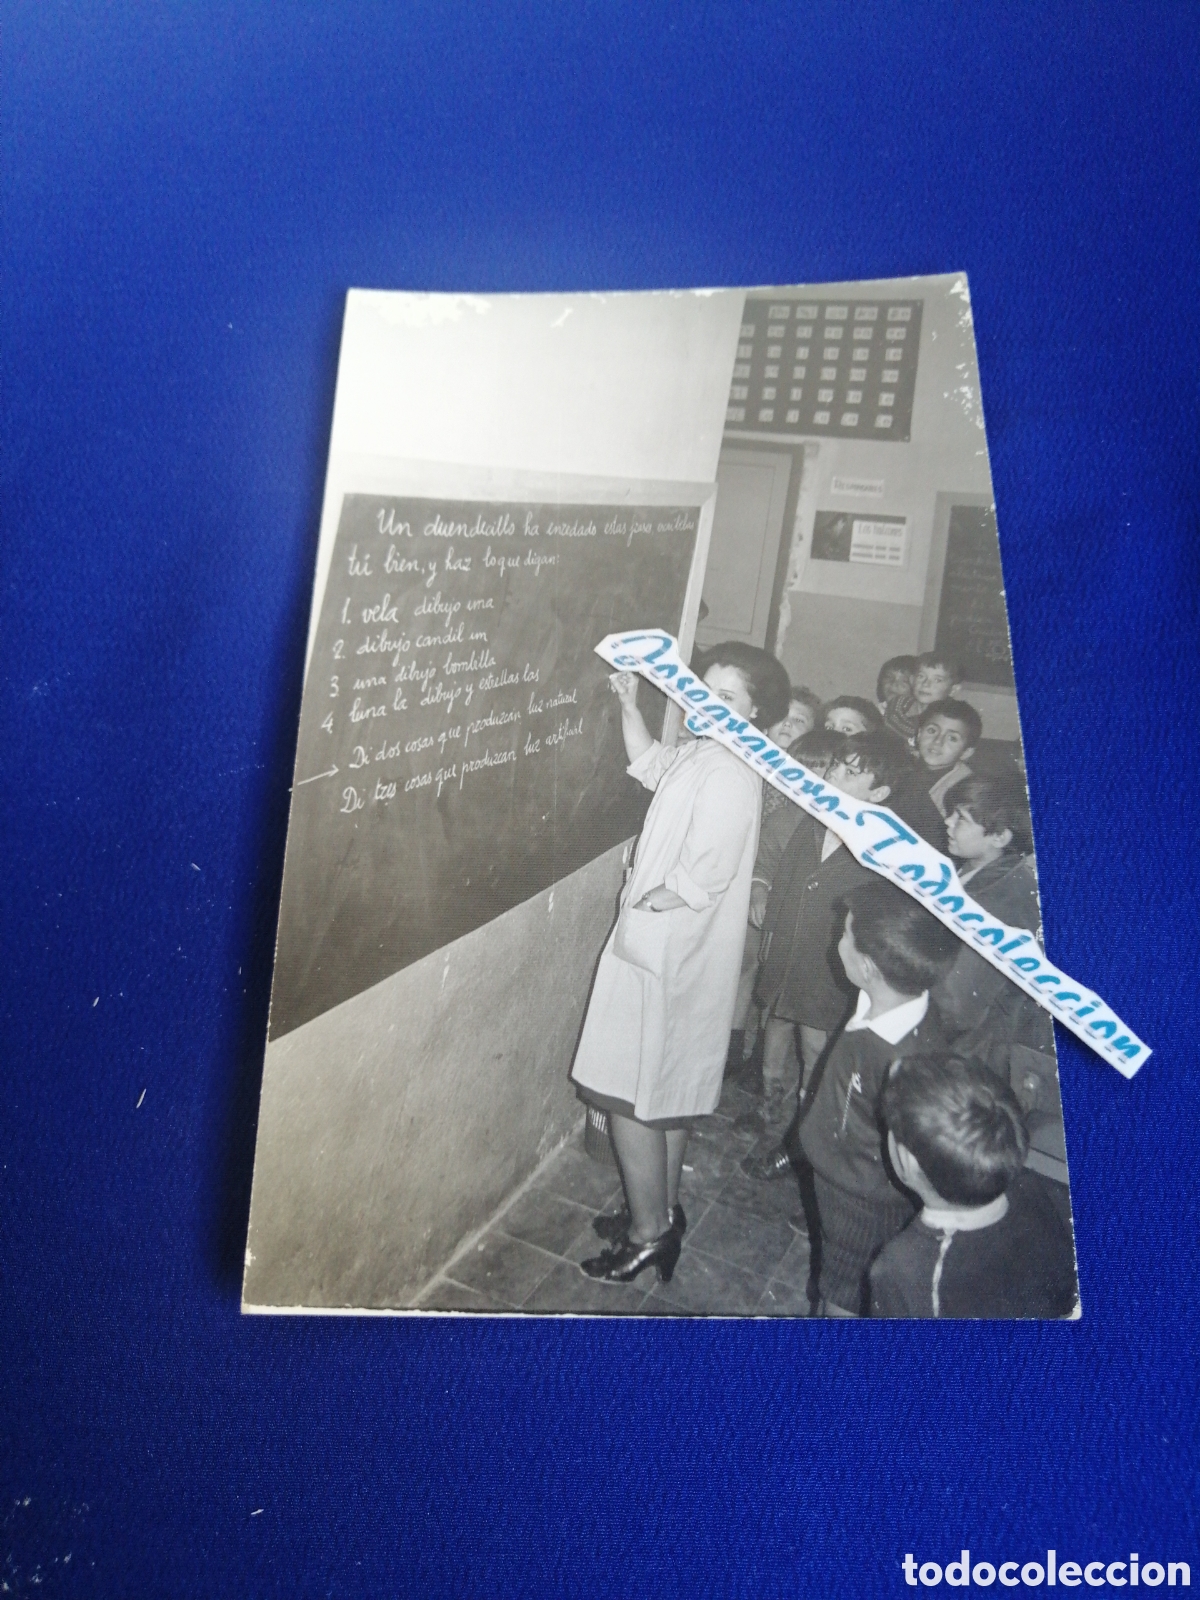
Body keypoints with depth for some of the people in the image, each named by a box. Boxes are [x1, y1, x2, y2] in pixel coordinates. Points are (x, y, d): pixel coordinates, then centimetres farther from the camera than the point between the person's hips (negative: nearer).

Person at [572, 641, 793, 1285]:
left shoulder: (730, 777, -24)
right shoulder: (701, 751, 5)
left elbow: (698, 883, -27)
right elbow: (651, 764, 26)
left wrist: (640, 905, -11)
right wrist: (629, 704, 15)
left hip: (665, 954, -10)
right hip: (666, 949, 10)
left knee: (630, 1095, 1)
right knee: (668, 1089, 20)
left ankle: (648, 1234, 14)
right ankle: (661, 1210, 35)